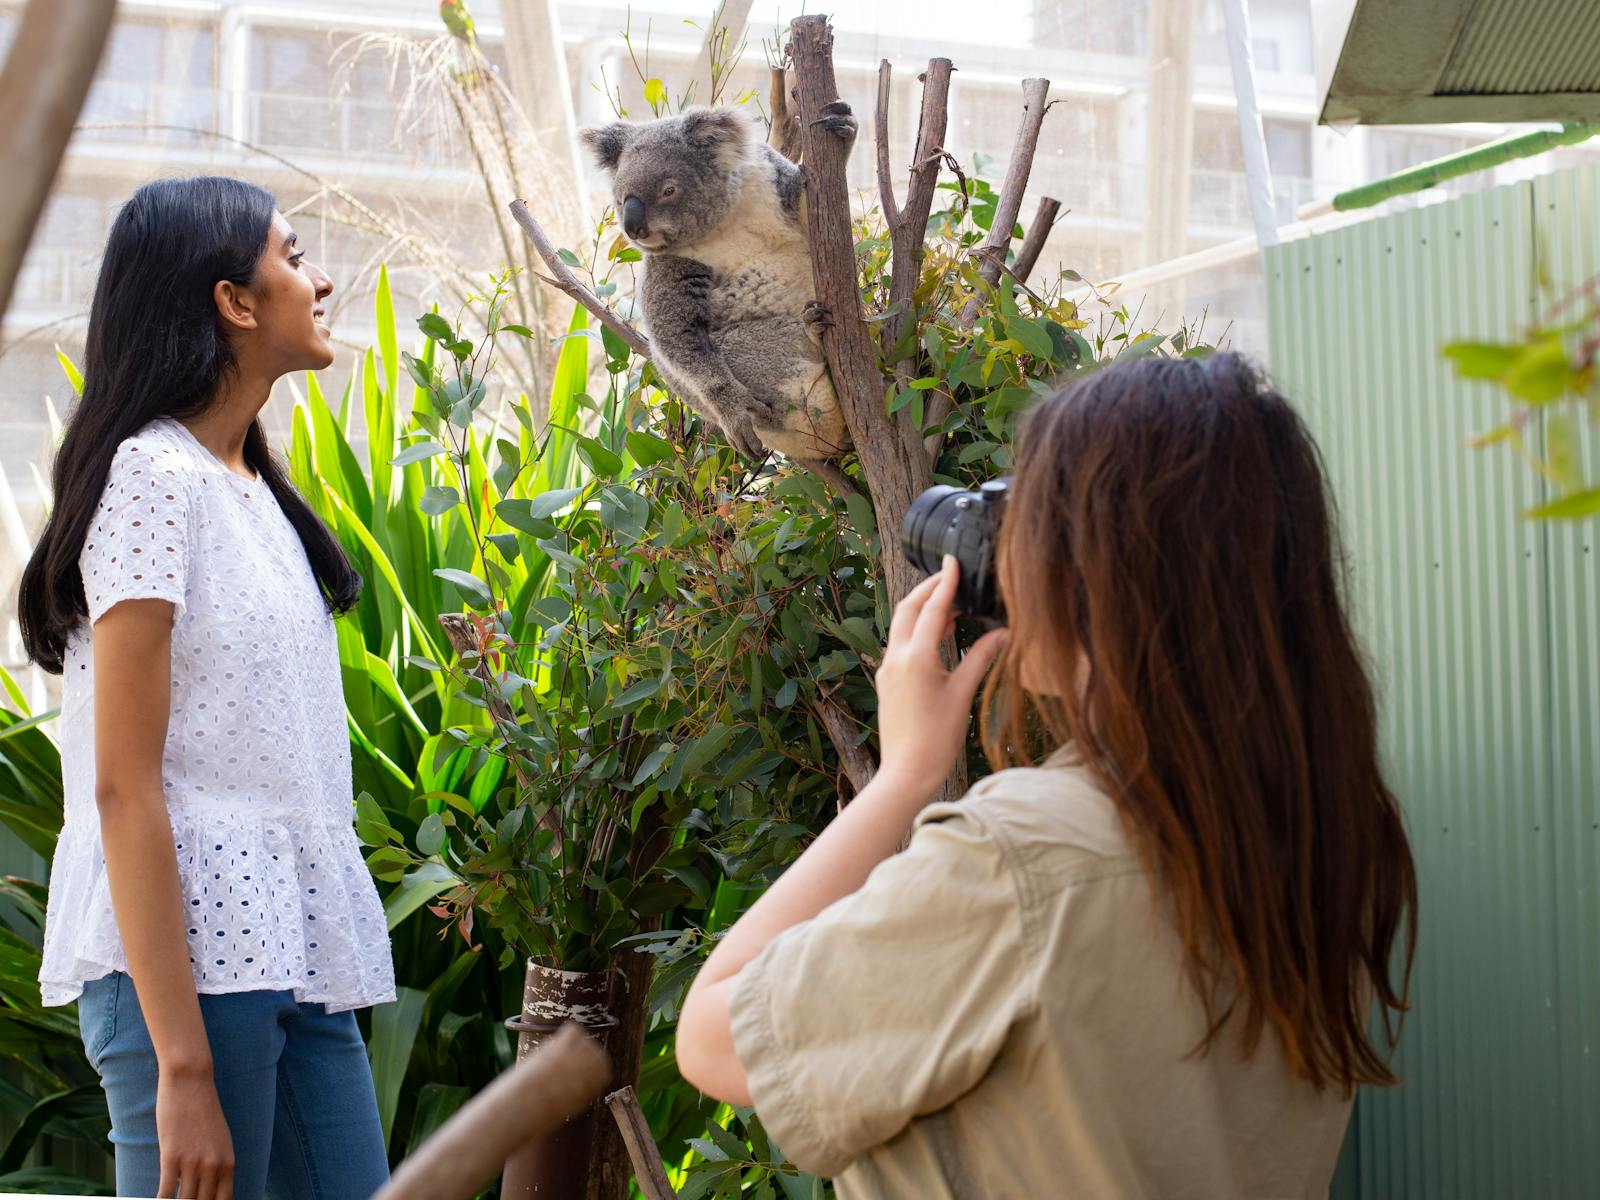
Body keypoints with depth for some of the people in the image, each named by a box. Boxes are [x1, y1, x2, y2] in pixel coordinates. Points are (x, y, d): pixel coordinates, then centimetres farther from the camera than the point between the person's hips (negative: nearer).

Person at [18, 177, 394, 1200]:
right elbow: (124, 787, -15)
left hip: (293, 953, 8)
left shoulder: (250, 485, 17)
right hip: (189, 959, -8)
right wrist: (182, 1066, -19)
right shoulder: (153, 476, -10)